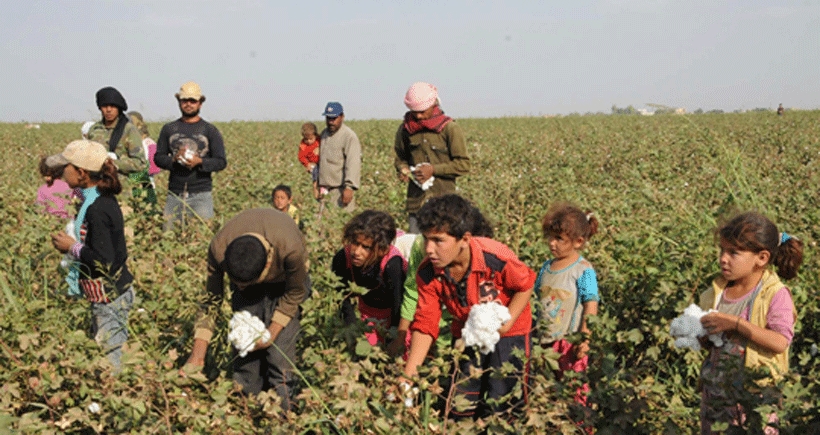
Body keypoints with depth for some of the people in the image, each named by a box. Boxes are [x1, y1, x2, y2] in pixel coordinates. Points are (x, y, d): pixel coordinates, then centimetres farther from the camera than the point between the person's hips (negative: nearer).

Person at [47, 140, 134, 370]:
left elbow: (103, 260, -26)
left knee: (111, 361, -2)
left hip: (110, 297, -10)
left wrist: (72, 247, -13)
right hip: (112, 291, 10)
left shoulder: (97, 209, -22)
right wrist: (74, 244, 6)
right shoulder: (102, 199, 7)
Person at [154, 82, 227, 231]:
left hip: (201, 194, -2)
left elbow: (221, 162, 2)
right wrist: (174, 159, -10)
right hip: (174, 194, 2)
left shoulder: (210, 130, 7)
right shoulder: (169, 129, 13)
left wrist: (199, 162, -15)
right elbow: (158, 157, 10)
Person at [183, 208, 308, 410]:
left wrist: (273, 331, -21)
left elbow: (295, 293, -19)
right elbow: (212, 300, -18)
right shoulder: (218, 249, -33)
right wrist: (197, 353, -21)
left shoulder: (290, 249, -42)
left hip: (283, 282, -2)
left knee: (280, 353, -13)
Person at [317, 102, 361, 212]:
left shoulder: (349, 136, -9)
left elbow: (353, 164, -18)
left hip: (340, 189, -7)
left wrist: (349, 187, -25)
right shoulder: (324, 133, 16)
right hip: (325, 188, 7)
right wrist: (320, 186, 18)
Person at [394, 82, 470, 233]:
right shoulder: (406, 129, 7)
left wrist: (434, 169, -14)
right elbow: (400, 157, 22)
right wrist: (403, 169, -1)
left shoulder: (450, 128, -5)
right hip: (416, 199, 3)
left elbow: (463, 164, -4)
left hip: (443, 198, -3)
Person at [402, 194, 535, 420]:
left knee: (500, 408, -1)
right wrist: (408, 376, -23)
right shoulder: (428, 275, -21)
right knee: (461, 410, 11)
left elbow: (525, 285, -12)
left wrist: (506, 323, -21)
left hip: (508, 333, -3)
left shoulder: (495, 258, -32)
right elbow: (425, 325, -16)